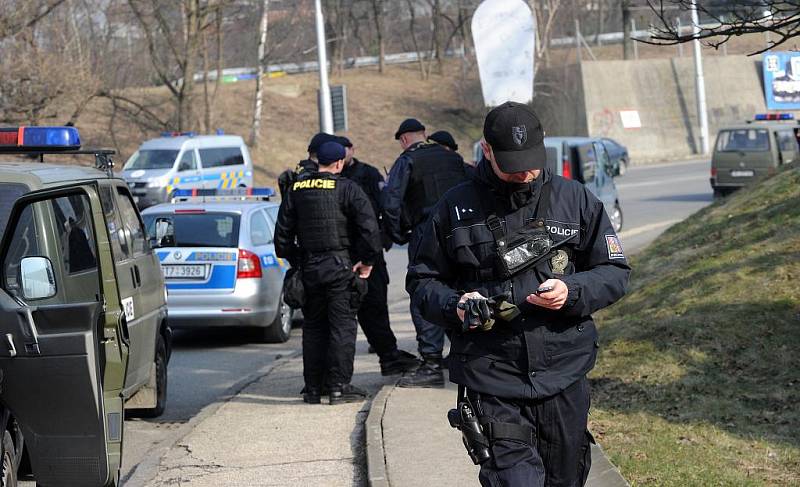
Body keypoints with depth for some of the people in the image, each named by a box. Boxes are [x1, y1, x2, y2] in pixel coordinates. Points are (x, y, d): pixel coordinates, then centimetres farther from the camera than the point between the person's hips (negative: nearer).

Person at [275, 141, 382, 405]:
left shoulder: (296, 190, 6)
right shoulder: (347, 188, -9)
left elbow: (283, 232, 9)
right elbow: (369, 226, -16)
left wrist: (294, 260, 17)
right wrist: (367, 261, -7)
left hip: (309, 266, 5)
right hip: (341, 265, -4)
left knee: (313, 326, 13)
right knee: (342, 325, 0)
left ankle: (313, 387, 14)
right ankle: (339, 386, -3)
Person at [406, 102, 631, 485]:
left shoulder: (575, 200, 6)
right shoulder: (455, 209, 3)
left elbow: (614, 272, 9)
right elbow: (421, 280, 11)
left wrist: (571, 293, -11)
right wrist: (454, 307, -10)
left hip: (564, 379, 3)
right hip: (491, 383, -2)